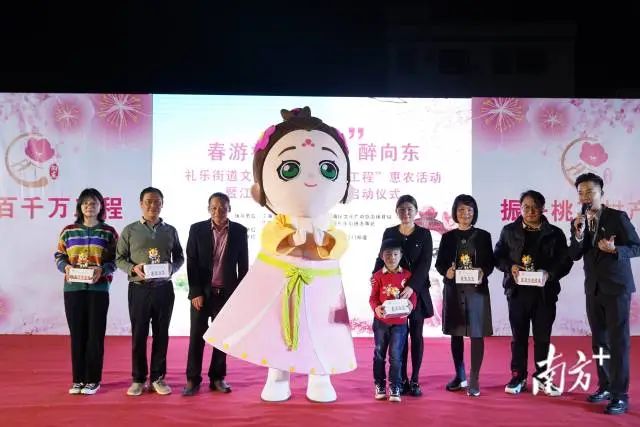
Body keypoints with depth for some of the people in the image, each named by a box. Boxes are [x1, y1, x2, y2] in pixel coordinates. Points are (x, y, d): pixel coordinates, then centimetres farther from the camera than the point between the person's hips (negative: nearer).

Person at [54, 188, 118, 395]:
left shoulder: (109, 232, 4)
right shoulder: (68, 230, 9)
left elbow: (116, 259, 2)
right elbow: (59, 256, 10)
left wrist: (102, 269, -16)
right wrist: (66, 267, -10)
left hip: (99, 289, -2)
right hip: (73, 288, 2)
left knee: (95, 334, 0)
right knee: (77, 334, 6)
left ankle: (93, 380, 9)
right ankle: (78, 379, 15)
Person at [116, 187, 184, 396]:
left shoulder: (170, 231, 8)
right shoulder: (130, 230, 3)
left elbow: (179, 257, 13)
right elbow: (120, 258, 4)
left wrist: (171, 268, -8)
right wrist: (133, 268, -15)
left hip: (164, 288, 2)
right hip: (139, 288, -2)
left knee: (161, 334, 6)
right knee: (139, 334, 3)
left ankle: (158, 378, 16)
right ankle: (138, 379, 13)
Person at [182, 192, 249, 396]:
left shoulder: (240, 231, 1)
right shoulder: (197, 229, -2)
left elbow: (243, 264, 4)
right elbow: (191, 263, -3)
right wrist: (195, 292, -9)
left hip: (227, 293, 1)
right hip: (202, 293, -1)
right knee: (197, 336, 2)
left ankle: (217, 378, 18)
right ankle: (193, 380, 11)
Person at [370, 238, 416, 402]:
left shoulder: (407, 275, 1)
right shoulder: (378, 275, -1)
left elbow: (413, 296, 2)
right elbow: (373, 297, -2)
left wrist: (410, 305, -18)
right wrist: (376, 308, -21)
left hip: (399, 322, -1)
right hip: (381, 321, 1)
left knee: (396, 355, -1)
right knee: (379, 354, 10)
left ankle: (394, 388, 8)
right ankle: (379, 386, 23)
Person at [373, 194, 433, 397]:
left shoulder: (424, 234, -1)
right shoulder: (389, 233, 5)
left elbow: (425, 264, -9)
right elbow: (381, 258, 8)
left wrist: (411, 287, -22)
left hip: (417, 291, -1)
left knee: (416, 335, 4)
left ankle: (415, 380, 12)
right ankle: (402, 380, 11)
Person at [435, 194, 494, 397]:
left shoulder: (483, 236, 4)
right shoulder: (448, 237, 7)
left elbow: (490, 263, 2)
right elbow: (439, 263, 5)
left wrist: (483, 273, -19)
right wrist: (446, 271, -17)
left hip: (477, 289, -2)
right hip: (453, 289, 2)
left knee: (477, 334, -4)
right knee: (456, 334, 9)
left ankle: (474, 380, 1)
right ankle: (460, 376, 22)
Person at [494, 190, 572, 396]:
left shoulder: (555, 233, 5)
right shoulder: (509, 231, 7)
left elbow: (565, 261, 1)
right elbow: (498, 256, 7)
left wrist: (549, 273, -16)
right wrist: (510, 267, -13)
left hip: (545, 292, 0)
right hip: (518, 291, 0)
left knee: (543, 337, 7)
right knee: (518, 336, 7)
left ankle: (542, 378, 19)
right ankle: (518, 378, 15)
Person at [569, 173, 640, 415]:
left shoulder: (617, 217, -9)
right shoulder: (578, 222, 5)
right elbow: (574, 255, -1)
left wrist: (615, 249, -26)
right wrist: (578, 234, -17)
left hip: (616, 287, -5)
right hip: (594, 288, 6)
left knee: (618, 340, -5)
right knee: (599, 340, 11)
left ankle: (620, 395, 0)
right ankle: (605, 386, 21)